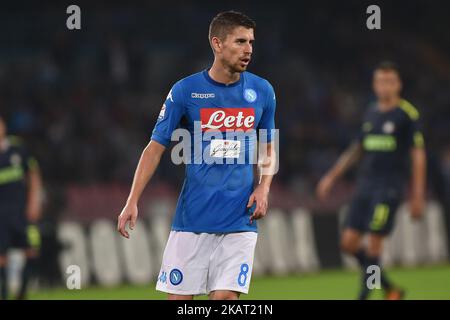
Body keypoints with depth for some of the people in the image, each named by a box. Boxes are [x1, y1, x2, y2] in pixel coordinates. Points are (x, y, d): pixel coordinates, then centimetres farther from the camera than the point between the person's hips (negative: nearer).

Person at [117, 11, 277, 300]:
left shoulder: (262, 91, 4)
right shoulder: (185, 91, -3)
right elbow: (155, 148, 0)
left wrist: (263, 189, -1)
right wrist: (132, 202, -8)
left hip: (239, 220, 1)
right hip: (192, 219, -1)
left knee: (225, 297, -12)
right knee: (179, 297, -1)